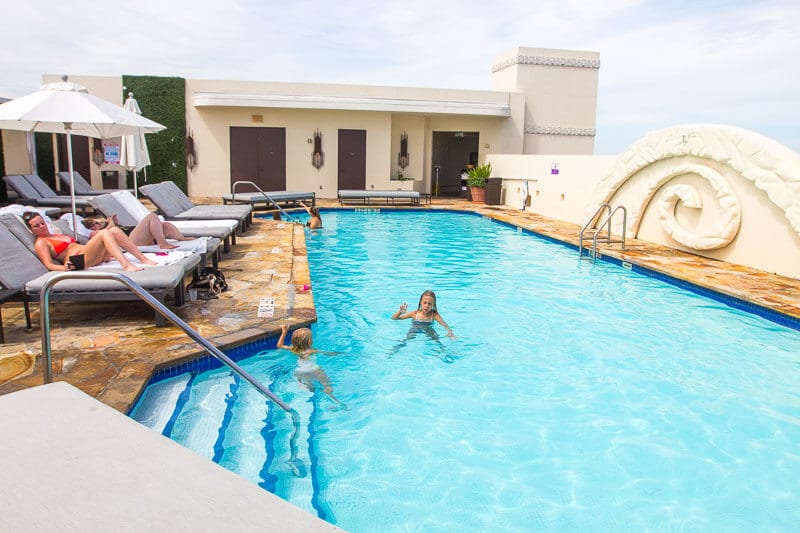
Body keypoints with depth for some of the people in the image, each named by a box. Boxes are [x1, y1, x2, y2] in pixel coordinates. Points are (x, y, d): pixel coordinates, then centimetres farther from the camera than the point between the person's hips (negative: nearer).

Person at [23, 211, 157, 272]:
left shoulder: (57, 235, 33)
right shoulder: (41, 243, 7)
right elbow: (49, 264, -7)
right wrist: (63, 267, -29)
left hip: (94, 256, 9)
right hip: (80, 261, -9)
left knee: (114, 230, -9)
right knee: (105, 233, -28)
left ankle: (143, 259, -19)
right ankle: (127, 266, -48)